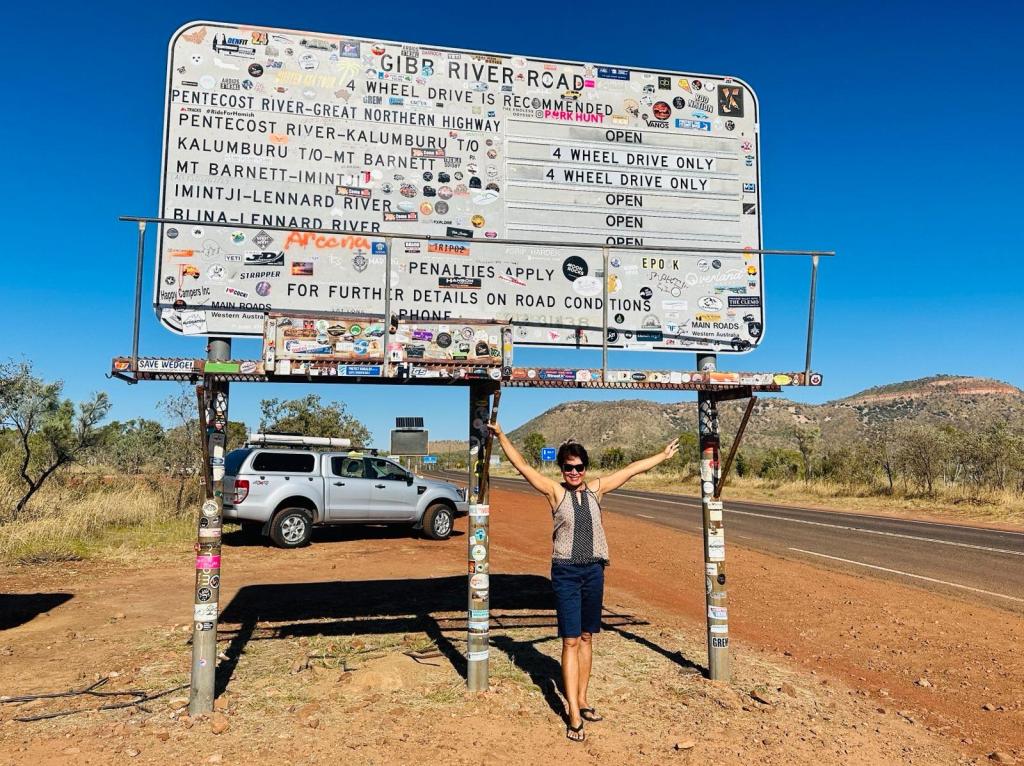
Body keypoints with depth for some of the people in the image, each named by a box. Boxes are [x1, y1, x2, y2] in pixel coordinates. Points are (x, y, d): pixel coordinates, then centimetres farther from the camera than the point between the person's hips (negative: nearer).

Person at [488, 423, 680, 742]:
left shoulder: (596, 488, 6)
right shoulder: (555, 491, -2)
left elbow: (631, 469, 14)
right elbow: (522, 466, -7)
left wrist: (663, 455, 22)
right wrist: (501, 436, -11)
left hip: (594, 570, 4)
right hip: (566, 572, -4)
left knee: (586, 638, 13)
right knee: (570, 641, -3)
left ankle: (582, 700, 26)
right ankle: (574, 715, 0)